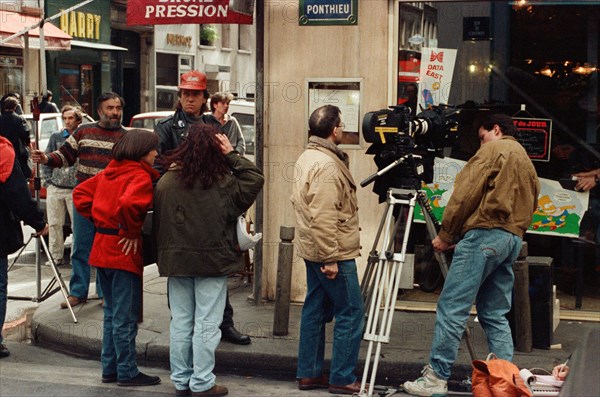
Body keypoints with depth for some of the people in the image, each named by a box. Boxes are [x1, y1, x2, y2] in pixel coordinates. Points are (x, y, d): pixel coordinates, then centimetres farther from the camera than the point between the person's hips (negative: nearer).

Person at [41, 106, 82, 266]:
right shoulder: (56, 137, 9)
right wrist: (47, 180, 4)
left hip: (76, 190, -3)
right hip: (55, 189, 3)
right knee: (54, 224, 6)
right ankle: (56, 257, 15)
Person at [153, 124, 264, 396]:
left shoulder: (165, 182, -2)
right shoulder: (223, 183, -12)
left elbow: (158, 221, 4)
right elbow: (256, 180, -1)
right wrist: (232, 155, -2)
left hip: (176, 261, 4)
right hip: (212, 262, -3)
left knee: (180, 323, 11)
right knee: (206, 325, 3)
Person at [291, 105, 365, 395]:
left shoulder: (306, 158, 11)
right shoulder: (327, 165, -20)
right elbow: (323, 218, -25)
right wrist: (330, 259, -22)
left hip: (312, 250, 10)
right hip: (334, 252, -10)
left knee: (315, 310, 14)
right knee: (351, 313, -2)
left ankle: (308, 373, 20)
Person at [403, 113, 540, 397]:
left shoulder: (494, 149, 1)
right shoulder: (527, 161, 27)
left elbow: (465, 194, -8)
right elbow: (530, 205, 23)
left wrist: (446, 235, -4)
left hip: (484, 234, -9)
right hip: (514, 239, 9)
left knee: (452, 307, -10)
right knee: (495, 314, 11)